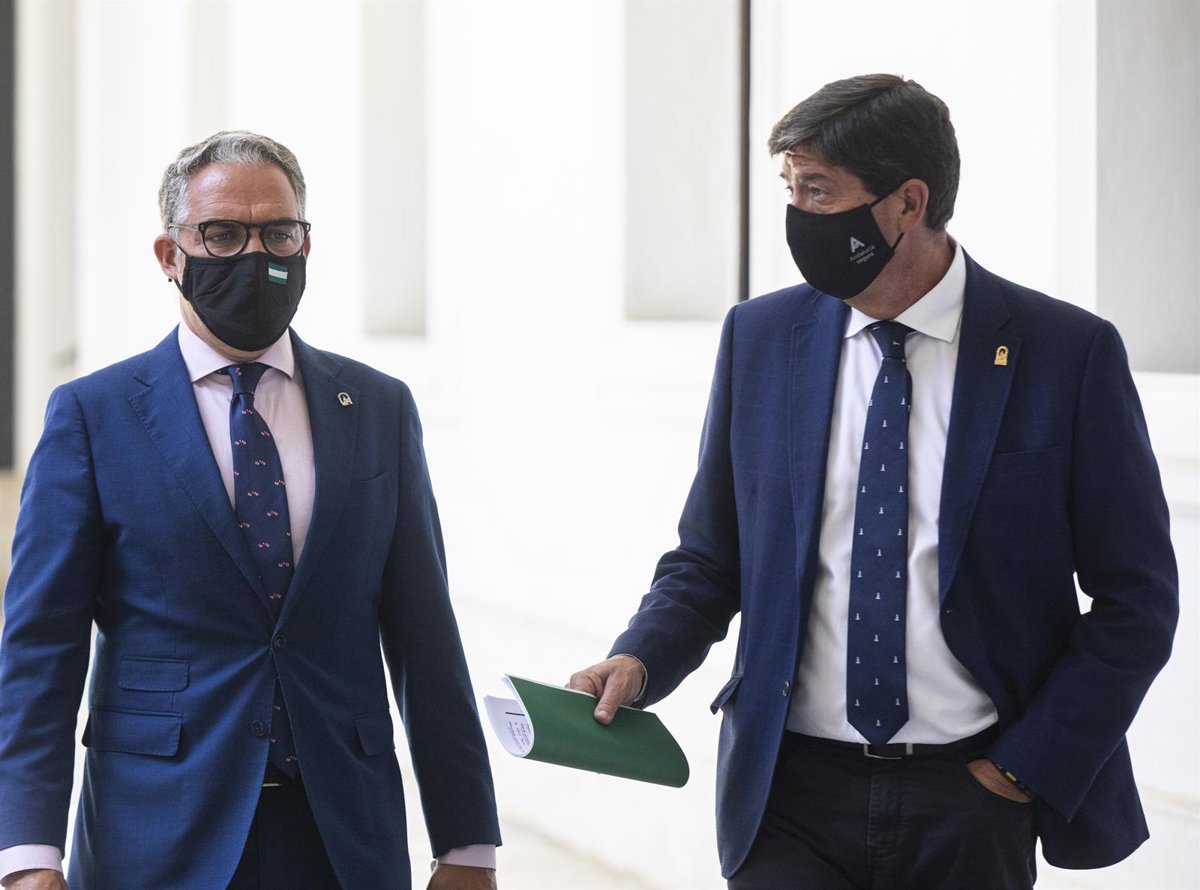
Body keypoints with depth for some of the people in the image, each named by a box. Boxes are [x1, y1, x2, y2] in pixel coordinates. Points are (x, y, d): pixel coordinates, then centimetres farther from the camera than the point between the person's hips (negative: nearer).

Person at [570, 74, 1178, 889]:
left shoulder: (1068, 352, -6)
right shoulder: (760, 337, 3)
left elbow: (1138, 599, -2)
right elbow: (709, 560, 10)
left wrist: (1023, 771, -7)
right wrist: (640, 660, -8)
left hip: (973, 803, -1)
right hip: (792, 796, 2)